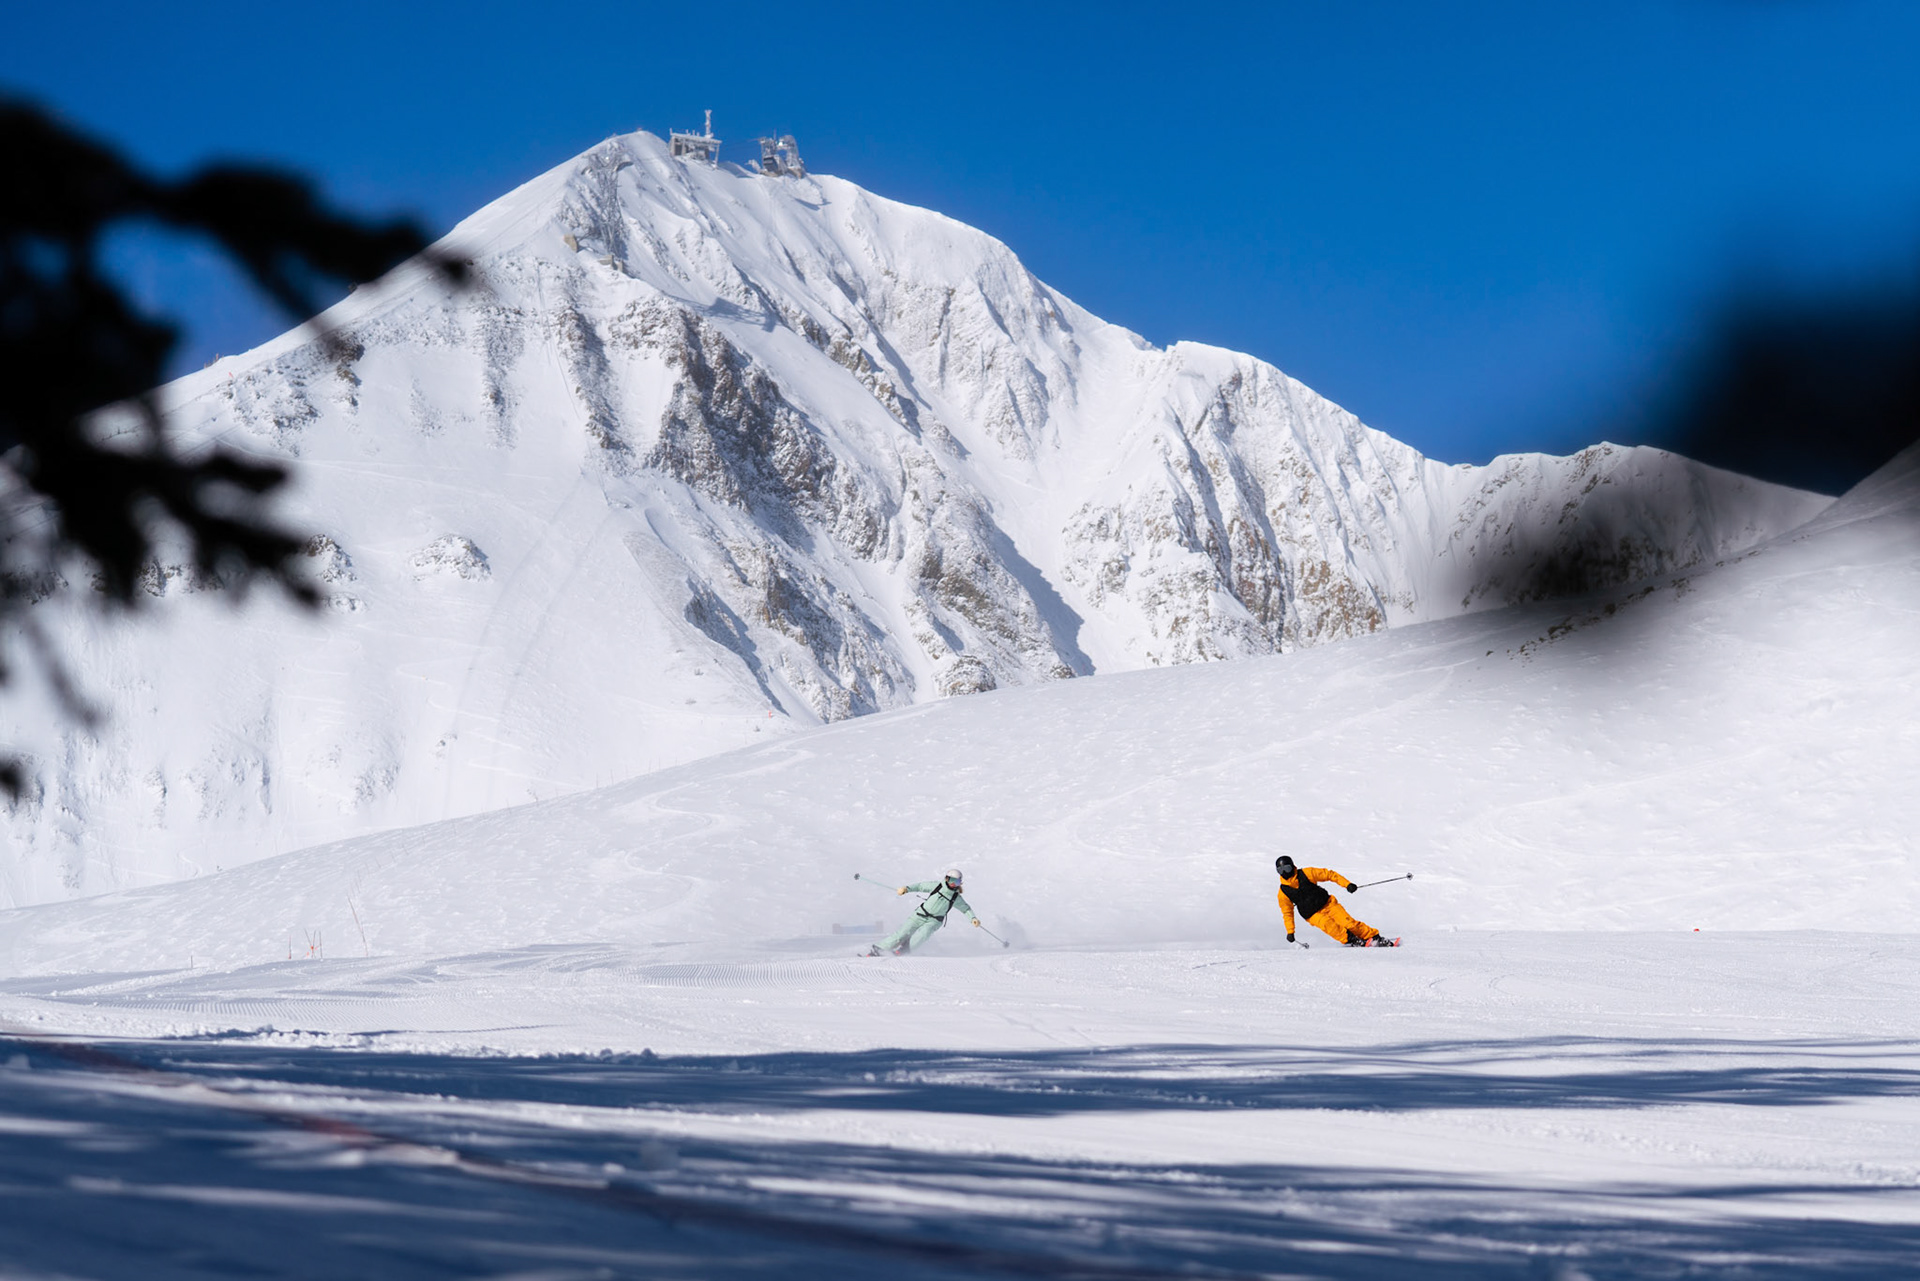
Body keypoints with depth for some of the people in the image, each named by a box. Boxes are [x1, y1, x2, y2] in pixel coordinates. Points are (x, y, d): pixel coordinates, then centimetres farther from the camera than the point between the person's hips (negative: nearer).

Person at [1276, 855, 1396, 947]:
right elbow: (1287, 913, 9)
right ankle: (1351, 940, -29)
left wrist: (1347, 884, -13)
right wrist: (1290, 932, 2)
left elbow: (1328, 874, -5)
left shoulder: (1305, 874, -8)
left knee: (1347, 922, -18)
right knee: (1326, 923, -32)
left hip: (1327, 903, -1)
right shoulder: (1283, 893, -2)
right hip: (1313, 915, 1)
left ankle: (1375, 938, -10)